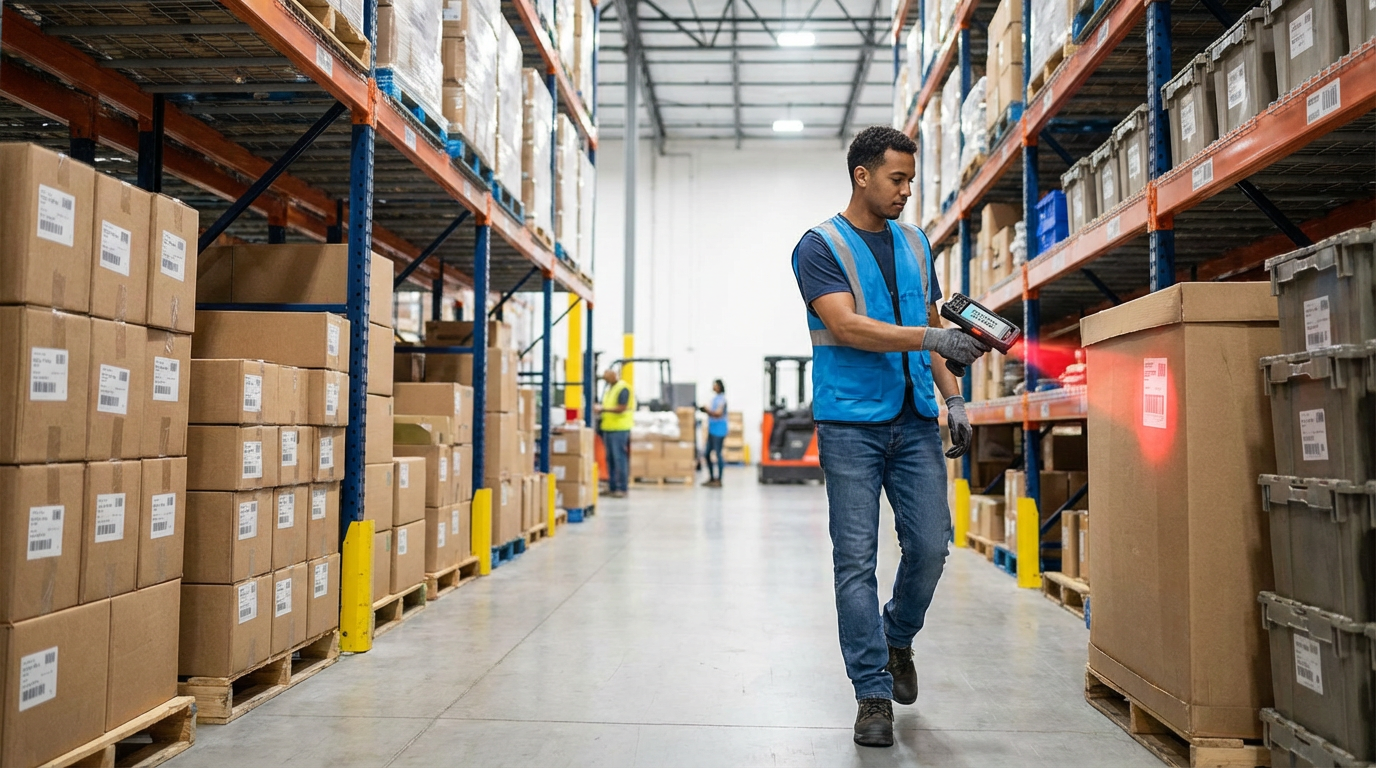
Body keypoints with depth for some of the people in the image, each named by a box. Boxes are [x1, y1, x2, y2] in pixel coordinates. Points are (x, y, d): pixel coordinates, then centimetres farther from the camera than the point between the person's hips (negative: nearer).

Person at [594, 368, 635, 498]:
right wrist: (600, 409, 6)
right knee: (610, 459, 9)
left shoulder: (623, 389, -10)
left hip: (619, 428, -9)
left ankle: (622, 488, -5)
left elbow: (621, 408, -17)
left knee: (619, 458, -8)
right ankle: (612, 487, 14)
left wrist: (603, 409, -15)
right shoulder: (609, 389, 18)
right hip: (608, 428, 9)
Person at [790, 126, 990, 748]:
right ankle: (873, 693, 9)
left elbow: (932, 327, 19)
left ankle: (898, 639, 31)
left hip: (915, 421, 5)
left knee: (930, 545, 2)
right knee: (857, 560, -2)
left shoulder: (915, 245, 16)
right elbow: (846, 327, -16)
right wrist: (930, 338, -24)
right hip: (851, 424, -5)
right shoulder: (821, 246, -2)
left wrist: (953, 399, 9)